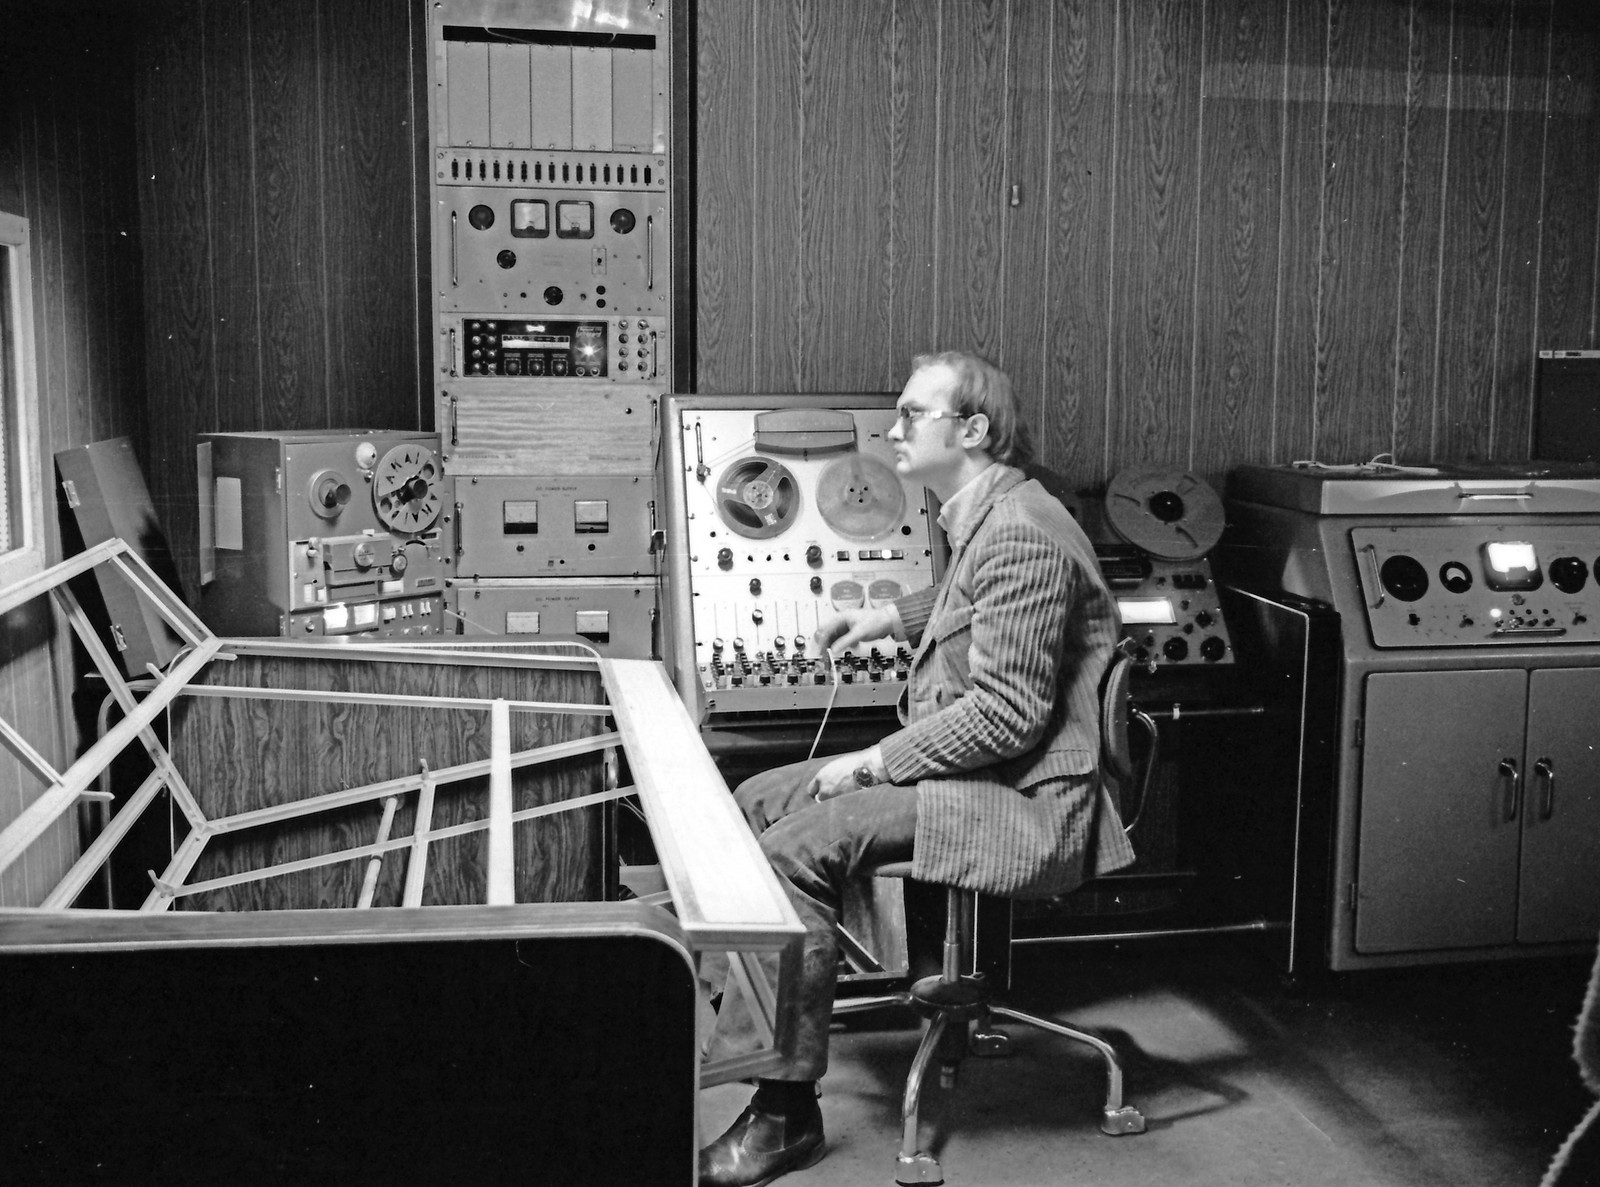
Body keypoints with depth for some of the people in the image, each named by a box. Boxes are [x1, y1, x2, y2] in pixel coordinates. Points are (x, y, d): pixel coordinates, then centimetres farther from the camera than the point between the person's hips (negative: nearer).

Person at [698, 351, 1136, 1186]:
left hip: (1018, 802, -11)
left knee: (795, 847, -24)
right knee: (757, 799, 6)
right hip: (966, 769, 11)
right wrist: (887, 618, 25)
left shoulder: (1019, 534, -19)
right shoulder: (980, 519, 13)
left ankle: (786, 1110, -16)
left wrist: (871, 763, -17)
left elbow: (1008, 714, -24)